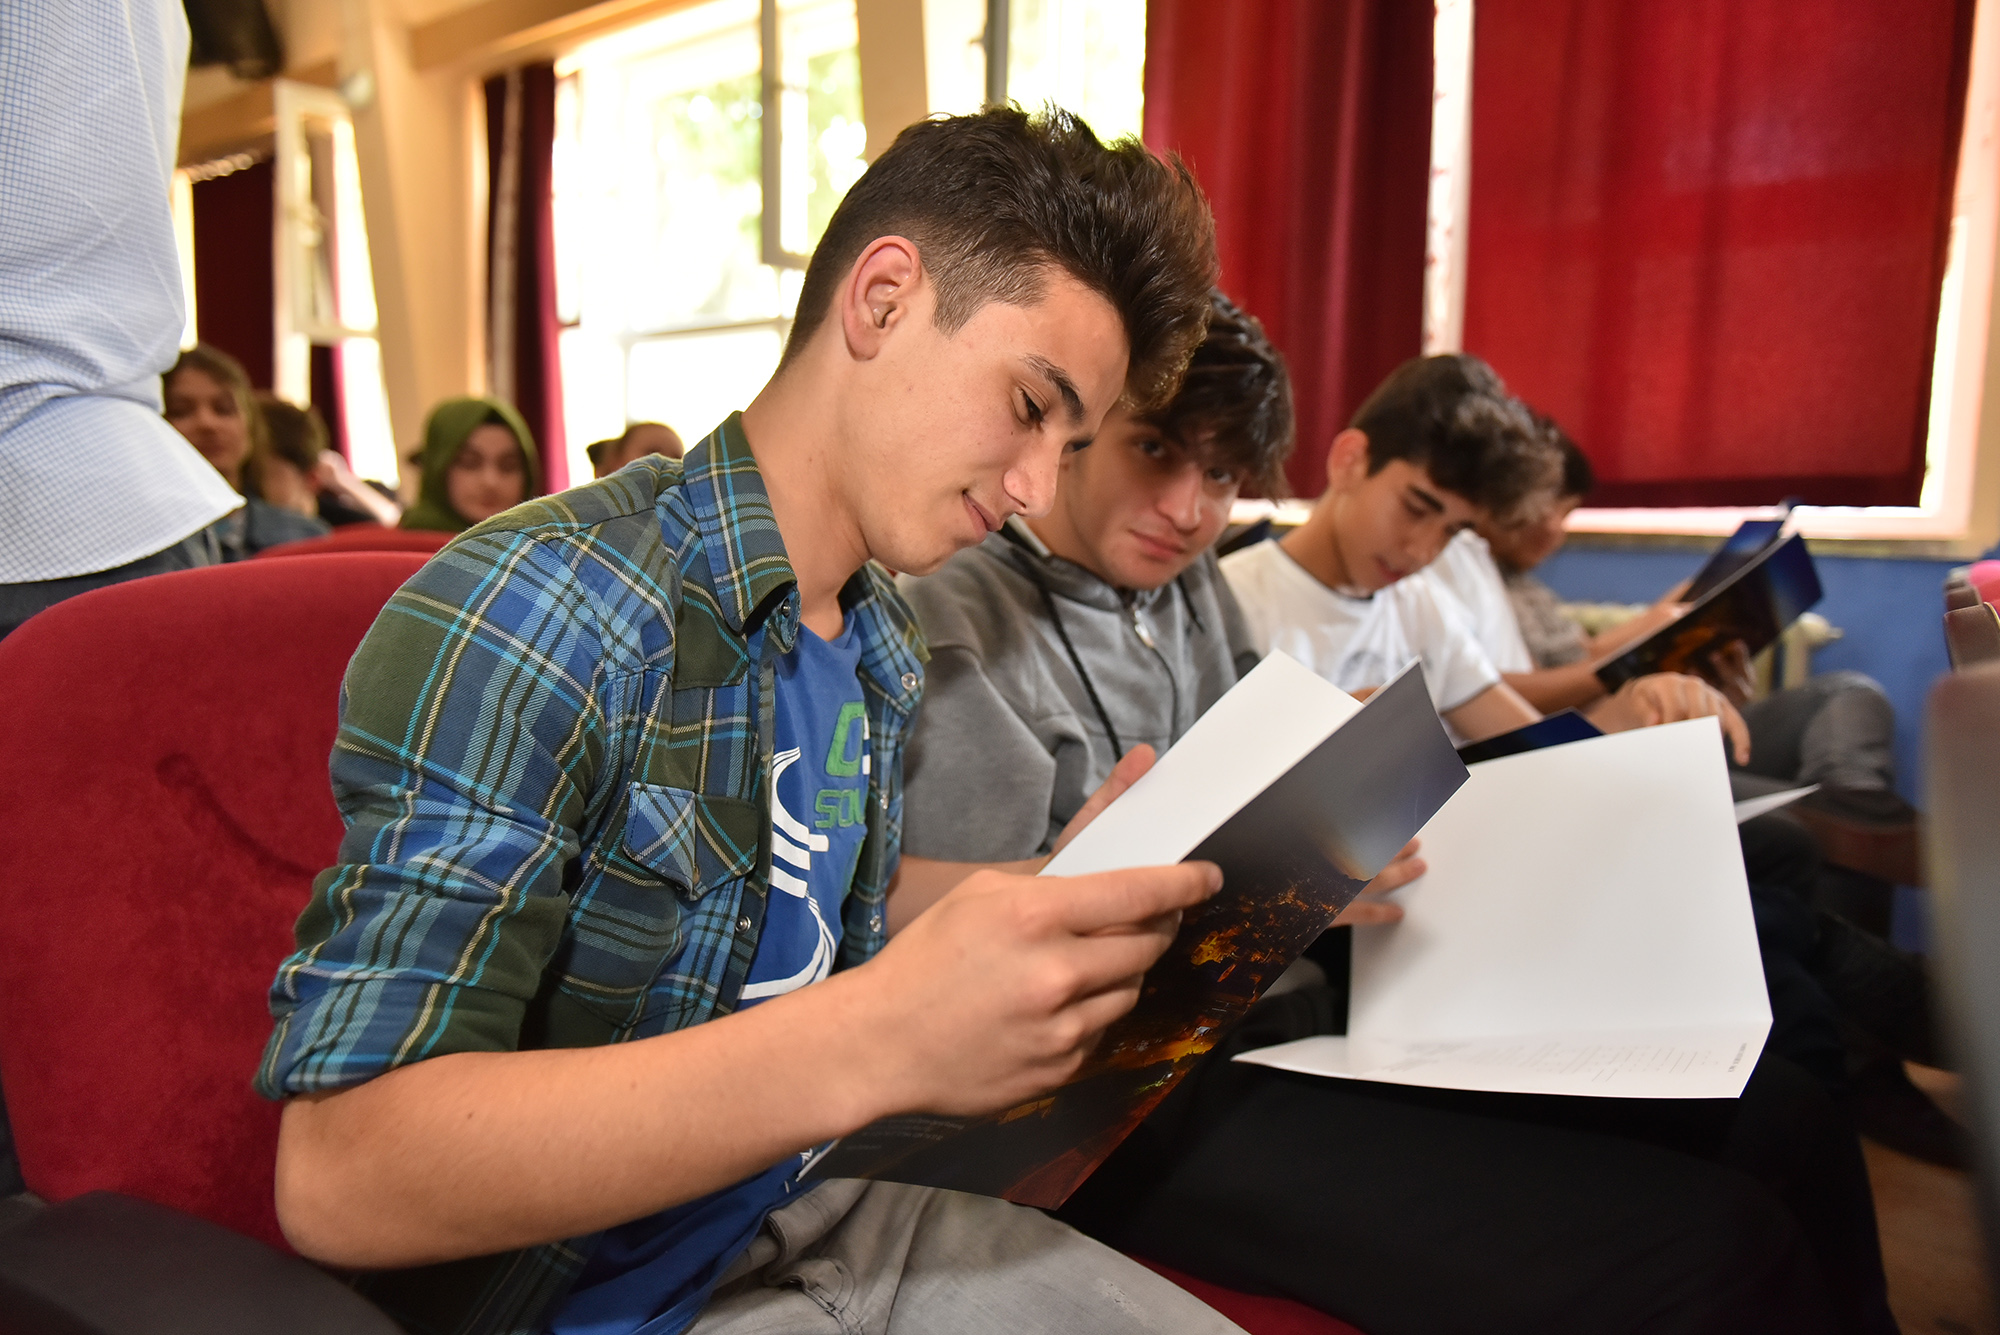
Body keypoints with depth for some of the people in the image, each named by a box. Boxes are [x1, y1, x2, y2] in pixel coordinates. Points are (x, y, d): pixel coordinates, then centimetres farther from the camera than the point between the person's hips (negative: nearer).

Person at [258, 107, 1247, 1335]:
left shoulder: (881, 644, 2)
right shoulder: (536, 612, -24)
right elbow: (337, 1175, -28)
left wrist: (1053, 895, -1)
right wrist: (876, 1045, -36)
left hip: (812, 1221, 7)